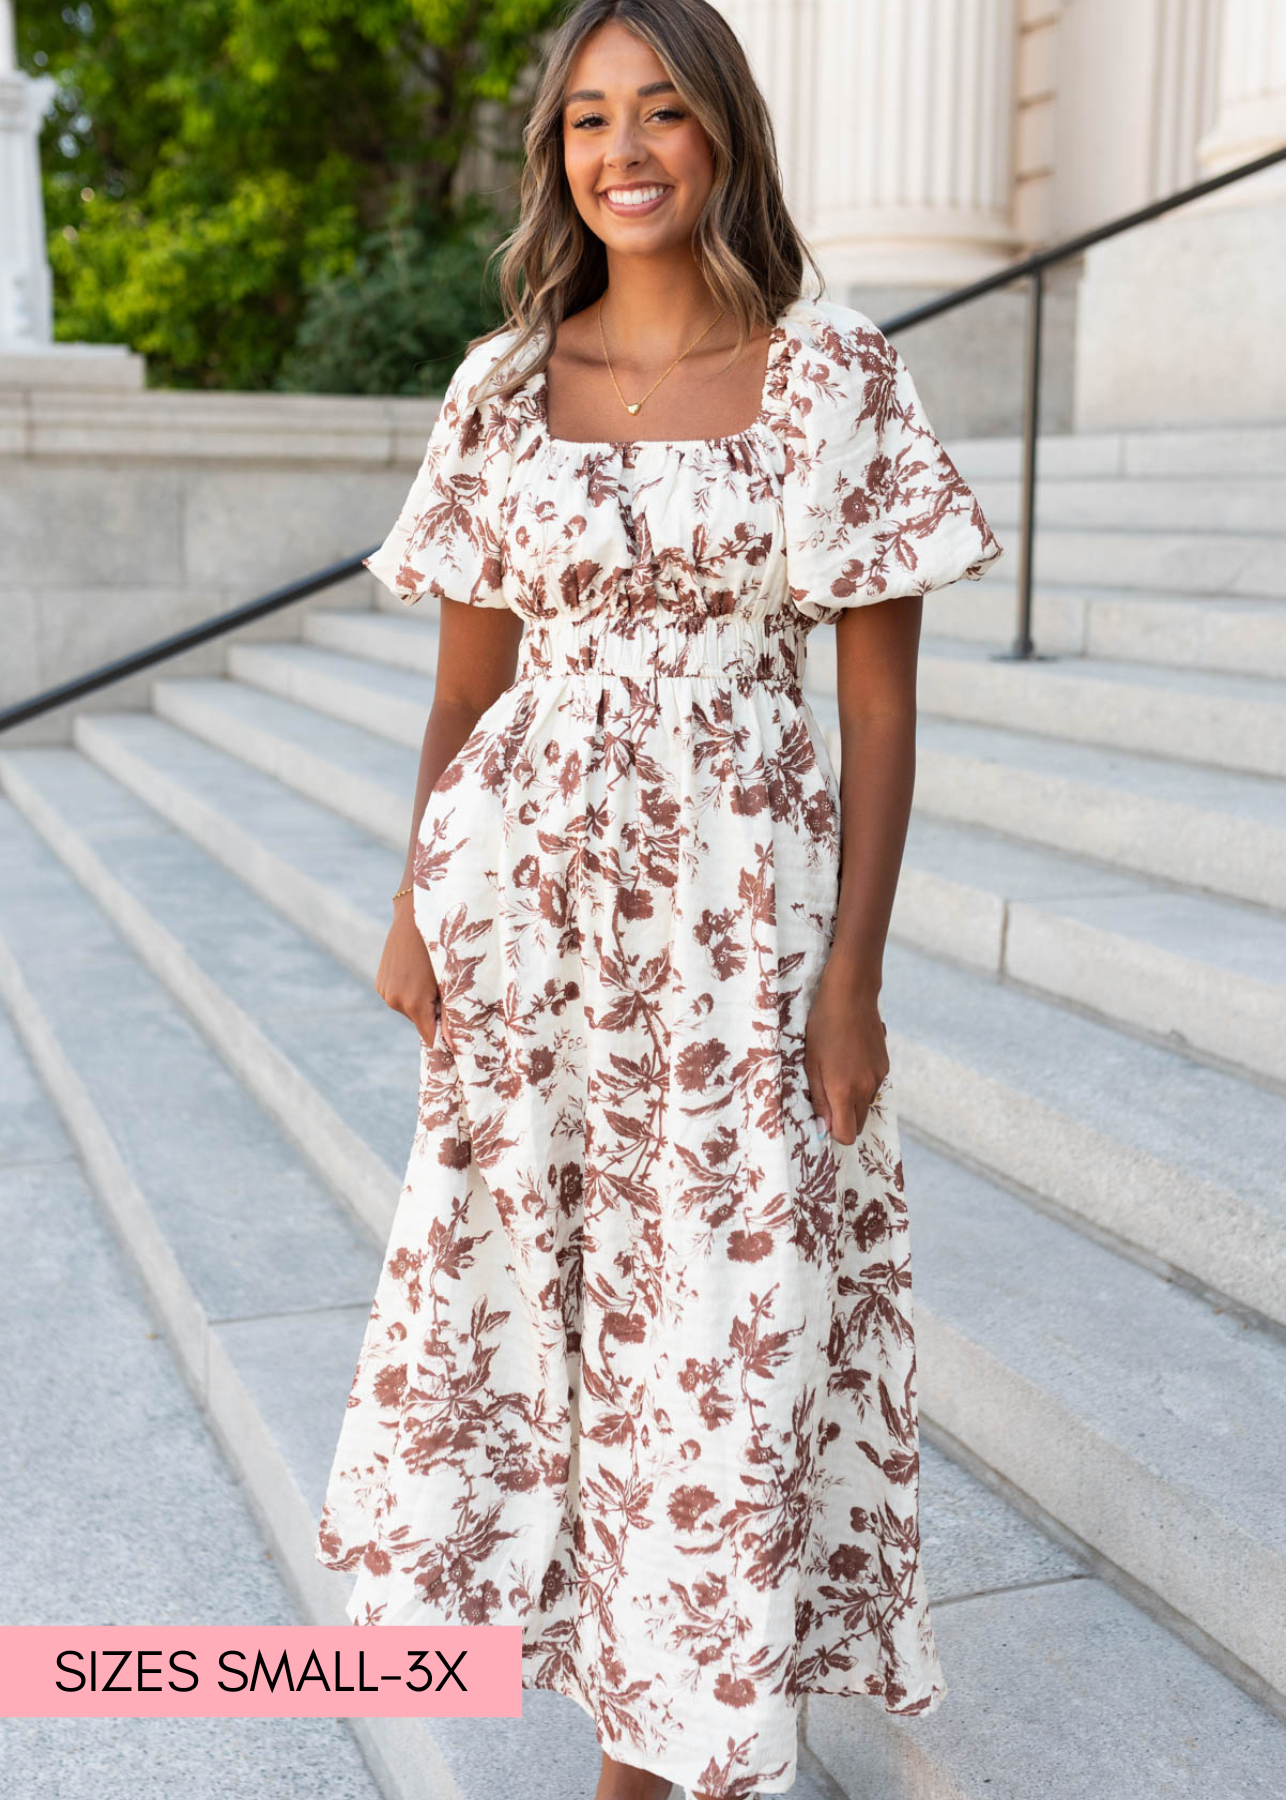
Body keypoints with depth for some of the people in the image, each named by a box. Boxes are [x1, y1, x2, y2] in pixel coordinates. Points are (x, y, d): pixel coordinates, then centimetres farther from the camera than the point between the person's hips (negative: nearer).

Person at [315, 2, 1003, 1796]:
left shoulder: (837, 373, -3)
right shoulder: (503, 386, 5)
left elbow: (882, 702, -4)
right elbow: (469, 676, 10)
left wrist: (851, 975, -9)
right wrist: (417, 910, 3)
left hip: (737, 908, -2)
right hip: (527, 903, 3)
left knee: (734, 1326, 5)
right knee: (548, 1294, 11)